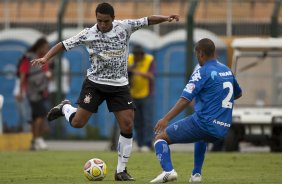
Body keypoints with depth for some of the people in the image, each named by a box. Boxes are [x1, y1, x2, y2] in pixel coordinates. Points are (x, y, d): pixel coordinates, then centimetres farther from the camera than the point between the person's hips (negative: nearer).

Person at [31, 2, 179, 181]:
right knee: (77, 123, -8)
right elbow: (64, 45, -9)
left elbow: (148, 20, -4)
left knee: (127, 127, -7)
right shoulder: (89, 34, -10)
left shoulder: (124, 27, -7)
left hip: (119, 85, 1)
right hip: (95, 83, -1)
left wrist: (165, 18, -20)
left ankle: (121, 170, 5)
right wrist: (46, 58, -22)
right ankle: (65, 107, 29)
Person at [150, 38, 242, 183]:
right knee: (201, 138, 42)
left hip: (203, 123, -8)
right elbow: (238, 94, 32)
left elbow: (185, 100, -18)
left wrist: (166, 119, -21)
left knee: (161, 137, 1)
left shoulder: (202, 72, -9)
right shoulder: (227, 71, 14)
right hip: (222, 130, 8)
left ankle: (168, 171, -22)